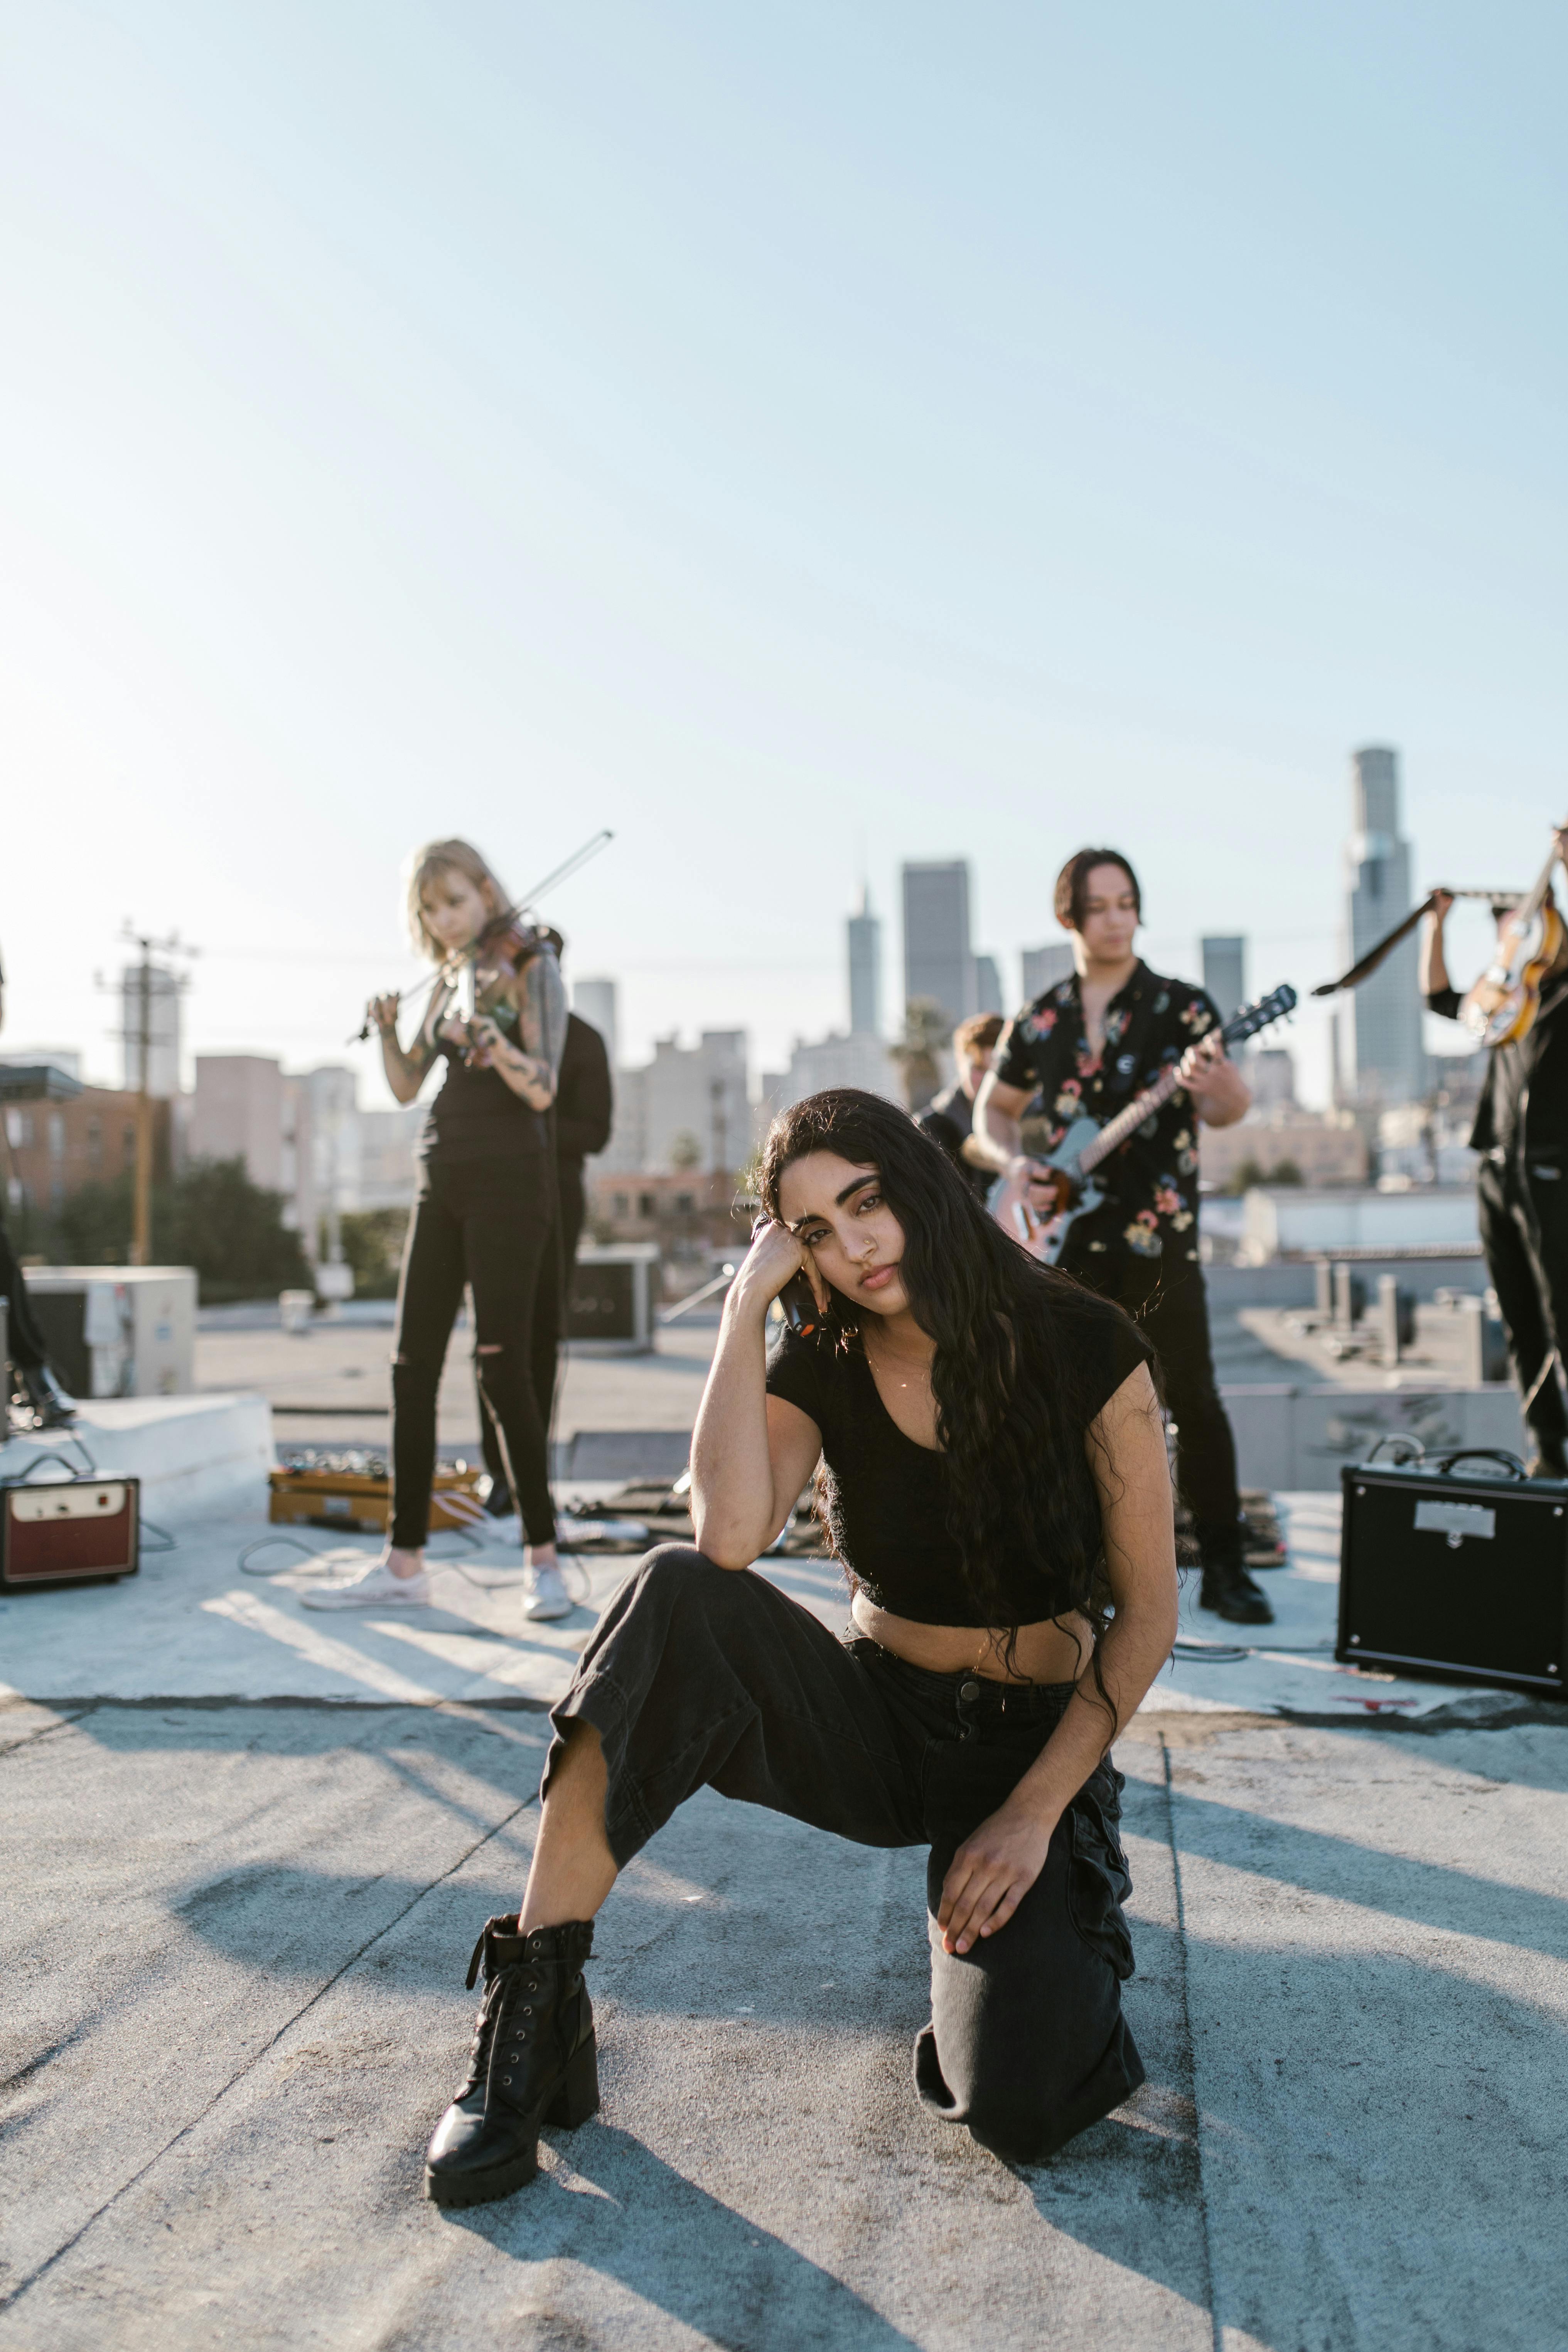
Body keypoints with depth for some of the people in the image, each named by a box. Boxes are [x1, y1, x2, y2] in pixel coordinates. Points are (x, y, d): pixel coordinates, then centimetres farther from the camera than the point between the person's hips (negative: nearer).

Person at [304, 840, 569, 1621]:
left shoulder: (531, 968, -3)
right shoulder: (449, 983, 17)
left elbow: (542, 1090, -14)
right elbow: (406, 1087, 13)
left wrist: (492, 1041, -32)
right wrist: (387, 1030, -5)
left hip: (509, 1178, -7)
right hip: (442, 1181, 7)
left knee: (502, 1363, -12)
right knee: (412, 1367, 3)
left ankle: (543, 1561, -4)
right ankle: (403, 1564, 9)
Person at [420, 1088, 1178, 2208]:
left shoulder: (1083, 1348, -13)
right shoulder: (820, 1365, -6)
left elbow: (1148, 1613, -9)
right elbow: (731, 1536, -27)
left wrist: (1034, 1813, -15)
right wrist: (747, 1303, -22)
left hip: (1036, 1743, -2)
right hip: (872, 1716, 2)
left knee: (1020, 2105, -25)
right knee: (680, 1596, -31)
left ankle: (1060, 1941, 12)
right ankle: (534, 2009, -21)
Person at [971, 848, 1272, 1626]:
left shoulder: (1180, 1005, 0)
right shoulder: (1037, 1022, 8)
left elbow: (1225, 1108, -11)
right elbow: (992, 1111, 18)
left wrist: (1218, 1089, -35)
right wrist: (1018, 1167, -1)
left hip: (1158, 1234, -3)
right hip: (1068, 1238, 3)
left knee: (1192, 1397, -3)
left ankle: (1223, 1567, 8)